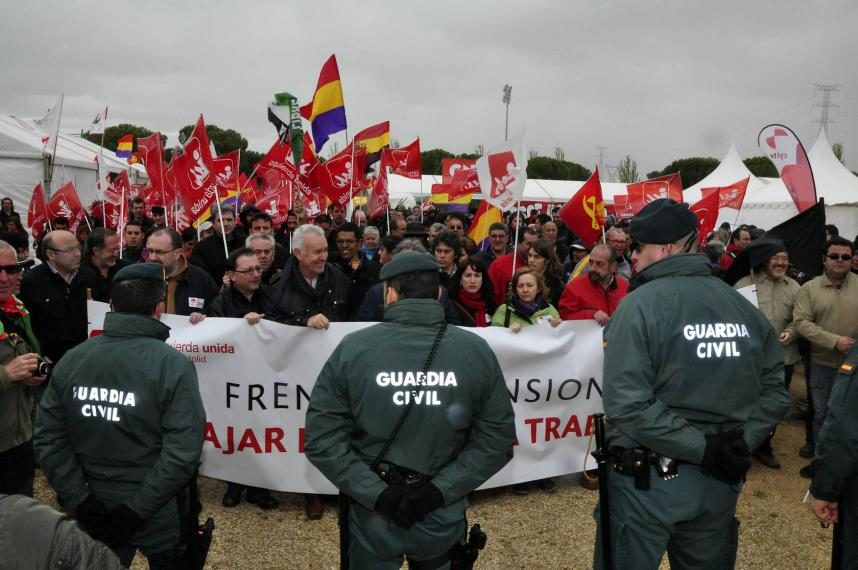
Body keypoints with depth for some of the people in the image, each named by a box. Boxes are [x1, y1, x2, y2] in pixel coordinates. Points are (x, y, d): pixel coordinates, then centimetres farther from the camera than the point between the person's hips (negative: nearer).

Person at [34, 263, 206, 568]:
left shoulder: (70, 360, -4)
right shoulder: (173, 365, -17)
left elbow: (48, 437, -5)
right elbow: (183, 451, -24)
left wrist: (79, 500, -5)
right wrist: (138, 509, -17)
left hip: (95, 506, 4)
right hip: (159, 510, -3)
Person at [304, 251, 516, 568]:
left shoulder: (352, 348, -14)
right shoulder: (476, 350, -9)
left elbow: (322, 438, -14)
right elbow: (497, 438, -9)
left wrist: (376, 493, -12)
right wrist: (440, 490, -9)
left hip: (372, 517, -1)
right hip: (444, 513, 2)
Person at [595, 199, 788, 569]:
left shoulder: (640, 304, -16)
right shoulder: (744, 306, 1)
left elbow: (626, 404, -25)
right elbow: (775, 389, 3)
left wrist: (702, 450, -18)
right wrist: (741, 444, -3)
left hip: (647, 479, -5)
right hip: (719, 480, 5)